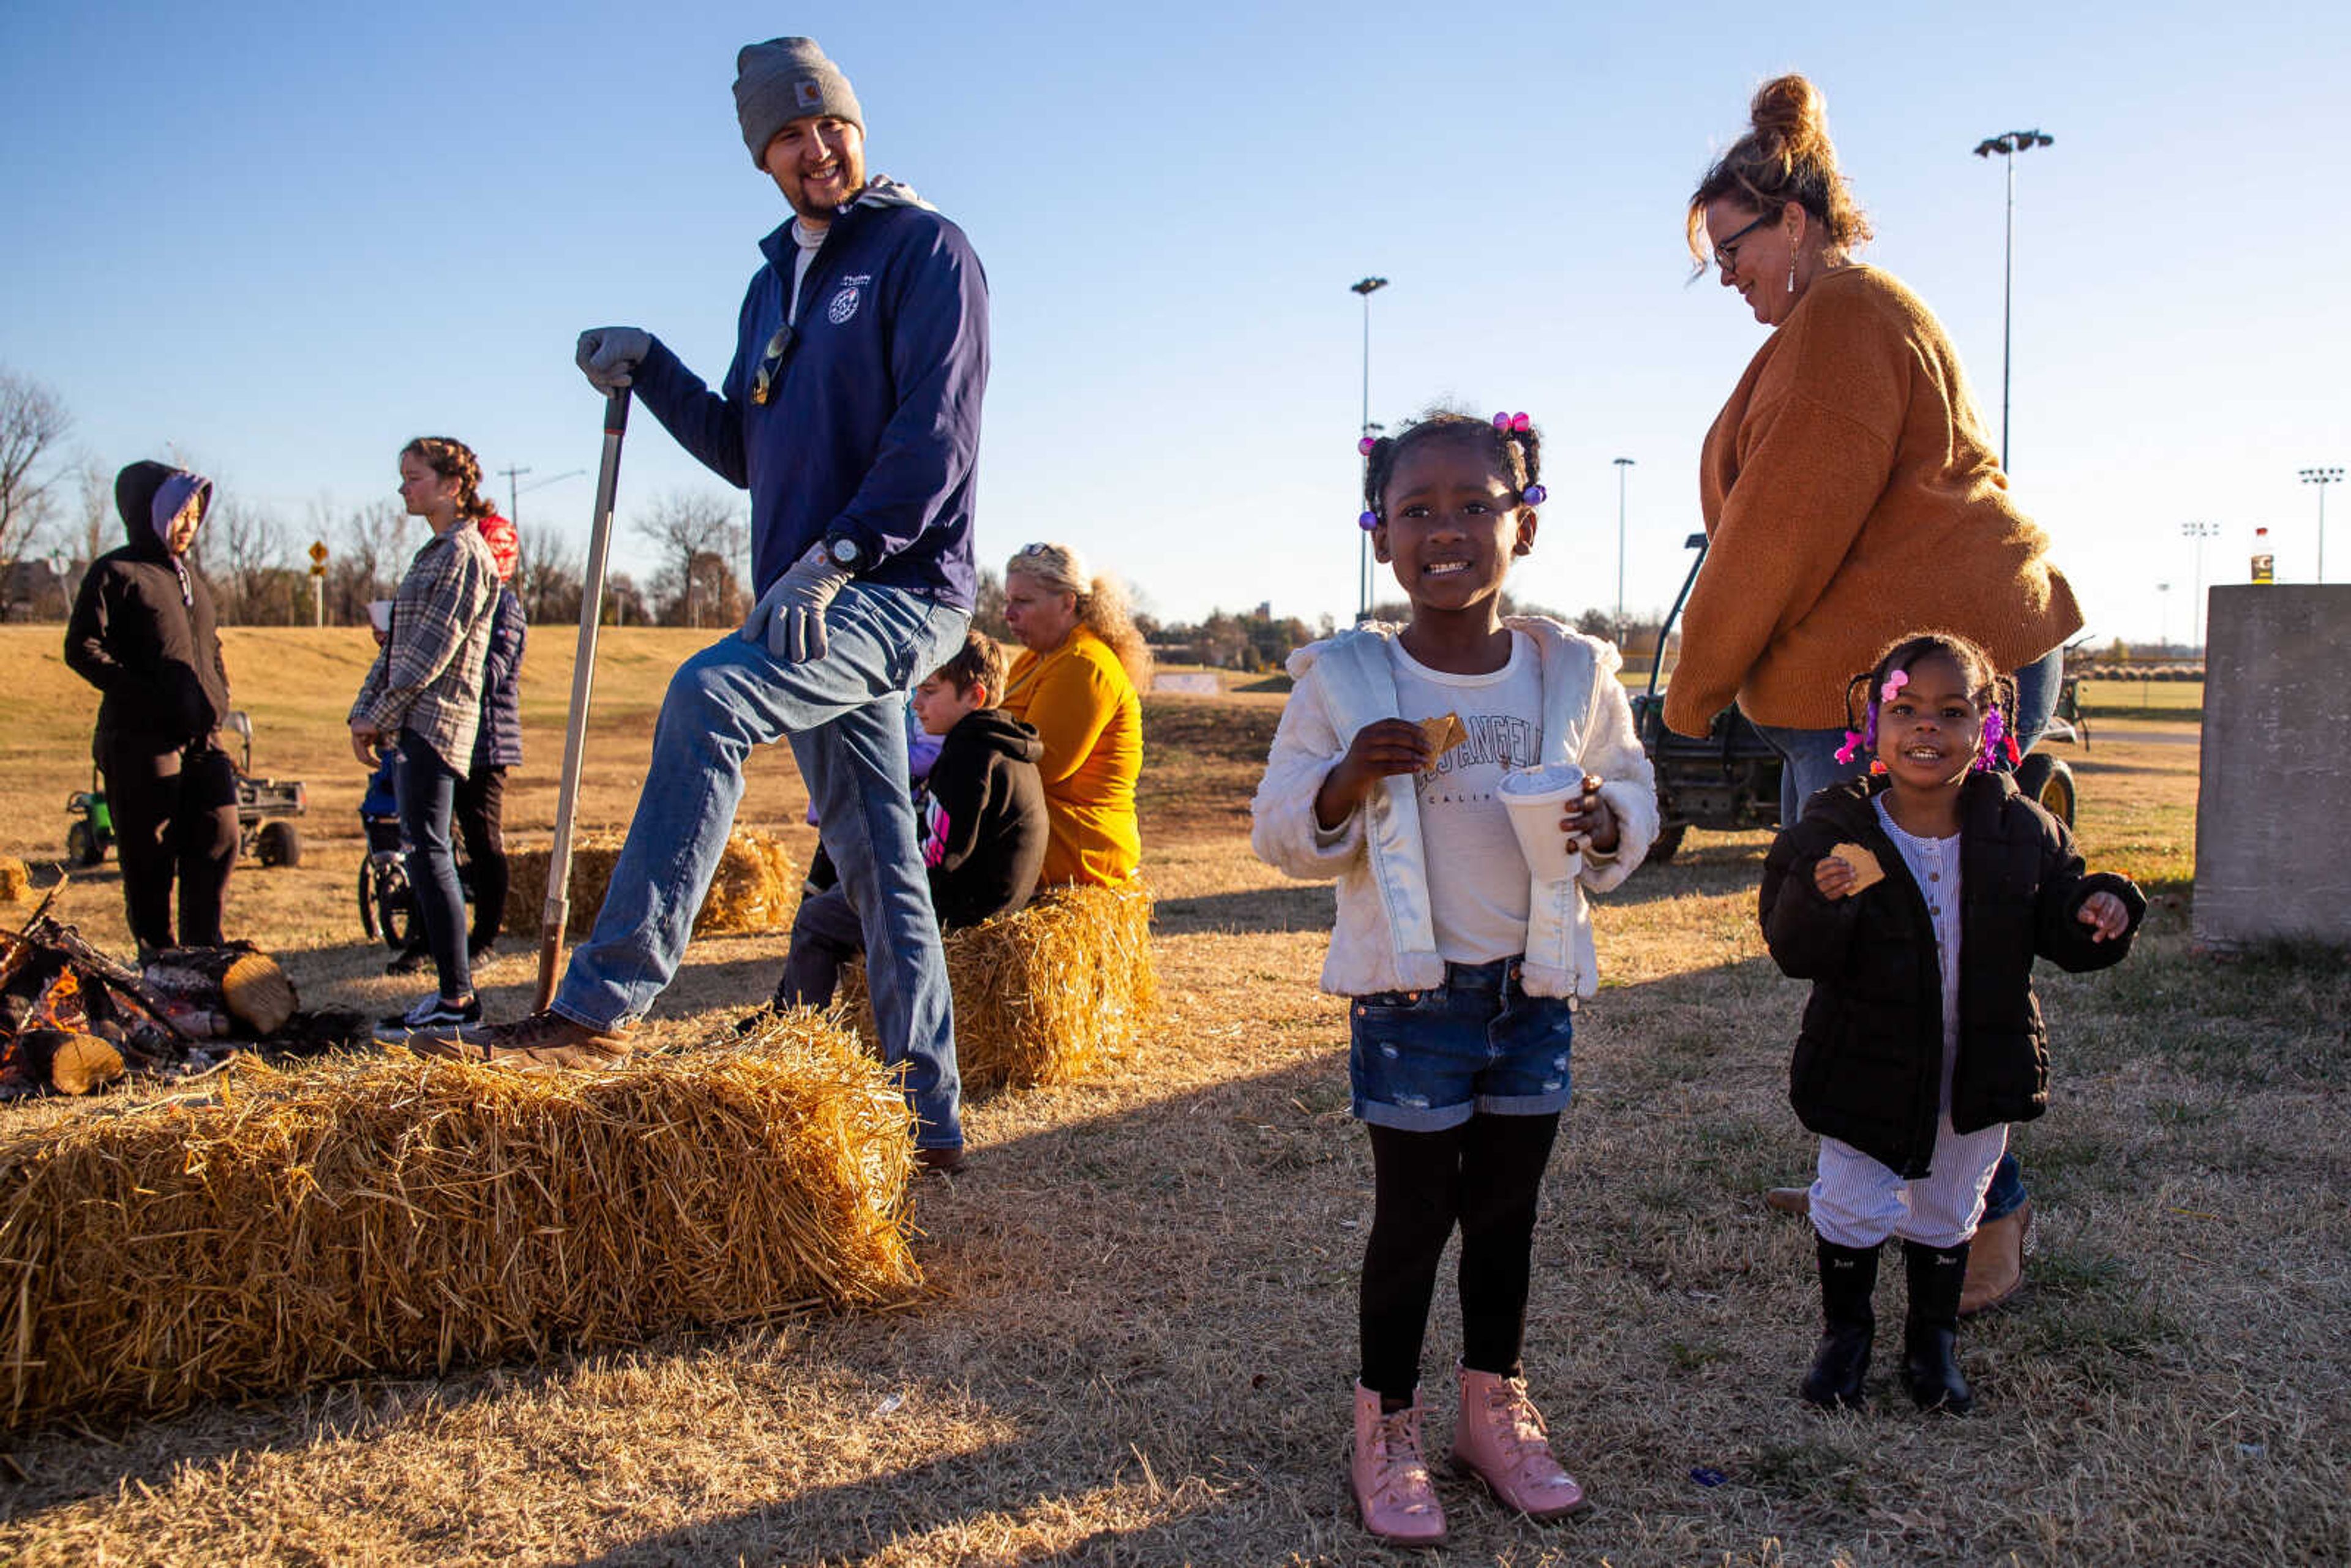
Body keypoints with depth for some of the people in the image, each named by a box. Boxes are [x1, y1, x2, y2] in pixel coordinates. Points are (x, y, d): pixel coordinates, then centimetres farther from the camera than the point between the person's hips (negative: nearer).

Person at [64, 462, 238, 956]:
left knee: (219, 836, 1)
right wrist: (144, 695, -18)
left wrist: (219, 699, 13)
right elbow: (81, 648, -11)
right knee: (150, 856, 0)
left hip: (201, 737, 7)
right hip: (140, 741, -6)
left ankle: (203, 948, 11)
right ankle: (157, 958, 9)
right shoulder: (115, 573, -5)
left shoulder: (190, 573, 19)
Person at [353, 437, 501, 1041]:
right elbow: (395, 645, 20)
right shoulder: (432, 554, 21)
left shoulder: (464, 554, -8)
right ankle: (452, 991, 12)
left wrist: (380, 716, -12)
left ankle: (457, 999, -11)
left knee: (427, 852, -12)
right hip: (413, 722, 10)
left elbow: (432, 651, -15)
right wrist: (364, 714, 12)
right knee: (428, 854, 9)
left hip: (435, 720, -10)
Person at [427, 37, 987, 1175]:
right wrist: (649, 370, 10)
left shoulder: (923, 249, -3)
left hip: (902, 590, -8)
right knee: (875, 862, 9)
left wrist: (836, 553, -22)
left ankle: (602, 1008, -31)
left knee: (709, 695, -31)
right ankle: (929, 1119, 17)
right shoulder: (775, 283, 21)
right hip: (816, 609, 9)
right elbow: (746, 451, 24)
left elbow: (936, 433, -15)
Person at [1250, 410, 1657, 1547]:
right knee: (1413, 1216, 7)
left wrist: (1606, 820, -15)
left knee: (1507, 1212, 16)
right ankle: (1386, 1430, 26)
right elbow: (1279, 833, -6)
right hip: (1408, 993, -3)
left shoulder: (1575, 674, -2)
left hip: (1536, 991, 3)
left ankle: (1495, 1410, 35)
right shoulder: (1342, 682, -8)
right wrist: (1346, 782, -26)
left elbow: (1633, 791, 8)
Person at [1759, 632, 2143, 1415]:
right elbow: (1795, 954, -22)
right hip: (1866, 1069, -2)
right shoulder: (1831, 831, -17)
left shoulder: (2022, 831, -7)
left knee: (1947, 1216, 20)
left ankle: (1933, 1342, 41)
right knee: (1850, 1211, 10)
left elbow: (2062, 932, 1)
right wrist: (1819, 900, -42)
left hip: (1979, 1071, 3)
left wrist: (2101, 912, -20)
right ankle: (1845, 1335, 36)